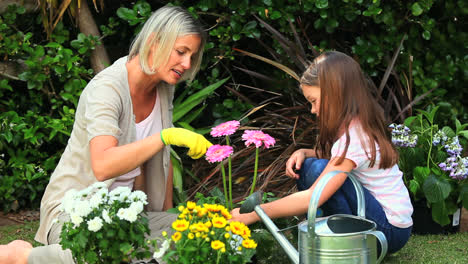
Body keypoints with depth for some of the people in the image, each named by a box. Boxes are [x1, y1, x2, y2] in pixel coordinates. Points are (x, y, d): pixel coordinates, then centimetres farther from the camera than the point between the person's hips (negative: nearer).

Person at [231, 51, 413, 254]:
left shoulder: (353, 137, -23)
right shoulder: (361, 124, 6)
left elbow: (314, 197, -28)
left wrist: (252, 215, -24)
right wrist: (304, 153, -6)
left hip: (391, 229, -9)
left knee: (318, 169, -25)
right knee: (305, 166, 2)